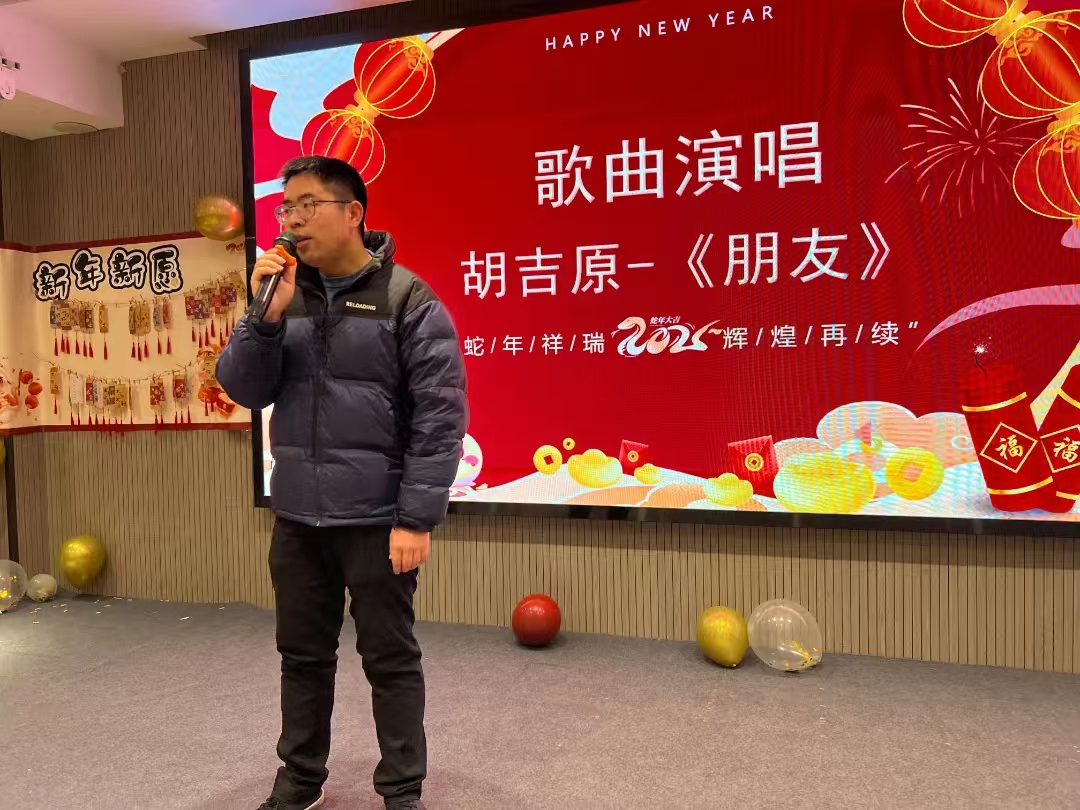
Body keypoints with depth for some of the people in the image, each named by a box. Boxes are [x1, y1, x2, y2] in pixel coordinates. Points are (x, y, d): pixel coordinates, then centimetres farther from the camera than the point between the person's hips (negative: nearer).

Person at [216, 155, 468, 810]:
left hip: (377, 518, -5)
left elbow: (441, 417, -12)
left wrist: (417, 518, -16)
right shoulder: (287, 294, 7)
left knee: (390, 661, 8)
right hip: (297, 515, 5)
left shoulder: (407, 299, -9)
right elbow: (246, 391, 4)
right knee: (303, 654, 17)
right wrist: (267, 316, -11)